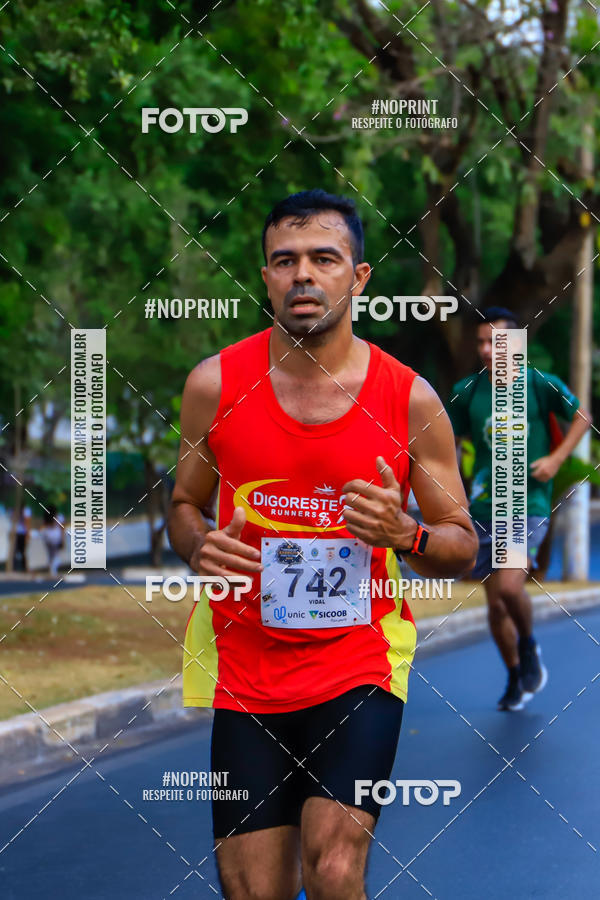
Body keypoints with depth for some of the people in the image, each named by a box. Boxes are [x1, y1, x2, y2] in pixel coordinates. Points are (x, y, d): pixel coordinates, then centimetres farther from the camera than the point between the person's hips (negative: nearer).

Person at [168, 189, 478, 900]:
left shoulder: (410, 399, -3)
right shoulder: (215, 383, 0)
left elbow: (463, 546, 5)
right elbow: (185, 506, 14)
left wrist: (405, 536, -17)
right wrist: (200, 548, -9)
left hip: (360, 660, -1)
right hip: (243, 662, 2)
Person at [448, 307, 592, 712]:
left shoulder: (541, 385, -6)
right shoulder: (467, 391, 3)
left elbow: (582, 417, 7)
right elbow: (448, 439, 15)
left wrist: (556, 458, -5)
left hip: (529, 504, -4)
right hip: (484, 509, 4)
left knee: (509, 587, -23)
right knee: (495, 604, 7)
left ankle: (529, 647, 9)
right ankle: (516, 679, 30)